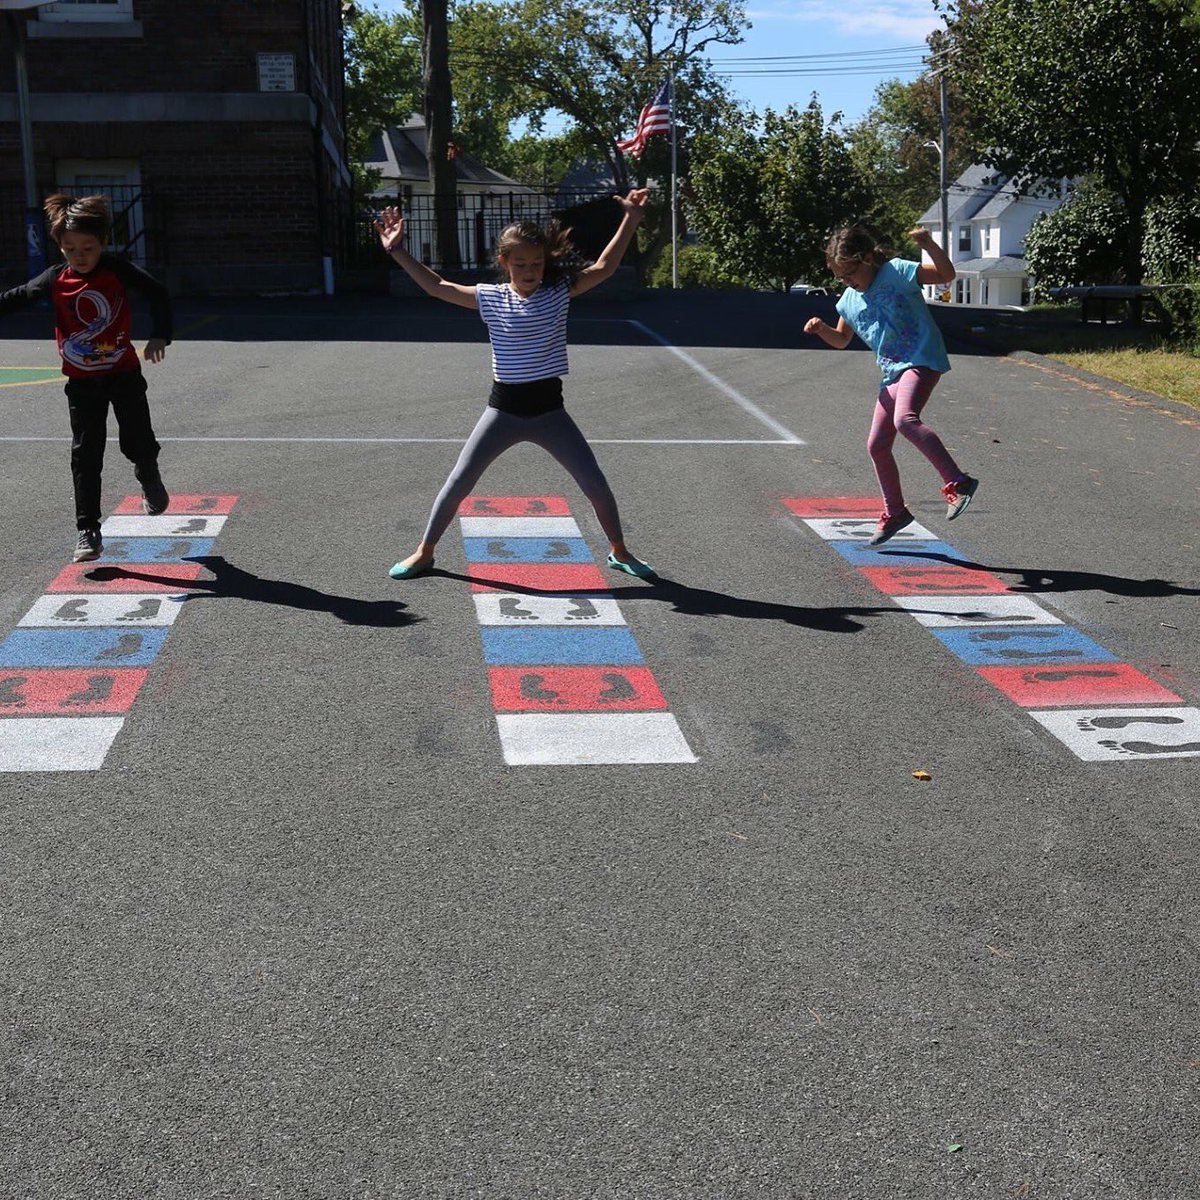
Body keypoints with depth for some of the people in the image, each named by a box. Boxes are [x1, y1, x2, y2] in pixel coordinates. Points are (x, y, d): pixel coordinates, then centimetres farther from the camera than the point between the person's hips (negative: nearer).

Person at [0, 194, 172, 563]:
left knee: (138, 442, 8)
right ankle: (88, 532, 3)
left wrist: (160, 335, -14)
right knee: (85, 457, -2)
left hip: (123, 372, -1)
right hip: (82, 381, 1)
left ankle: (149, 478, 45)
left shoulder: (116, 270, -11)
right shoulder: (55, 279, -5)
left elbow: (157, 293, -5)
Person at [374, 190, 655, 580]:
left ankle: (619, 551, 22)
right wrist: (398, 251, -3)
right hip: (503, 408, 0)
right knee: (458, 484, 3)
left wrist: (631, 220, -17)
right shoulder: (490, 298, -3)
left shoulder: (559, 293, -3)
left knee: (596, 484, 1)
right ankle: (424, 552, 19)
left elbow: (604, 268, -9)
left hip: (548, 409, 0)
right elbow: (436, 287, 1)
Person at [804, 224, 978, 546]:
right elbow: (841, 340, 26)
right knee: (877, 445, 9)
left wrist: (928, 245, -28)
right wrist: (820, 329, 5)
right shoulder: (850, 300, 12)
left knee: (904, 419, -34)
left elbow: (947, 275, -12)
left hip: (923, 361, -8)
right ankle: (894, 512, 26)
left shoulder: (896, 271, -7)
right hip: (893, 372, 8)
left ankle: (958, 483, -33)